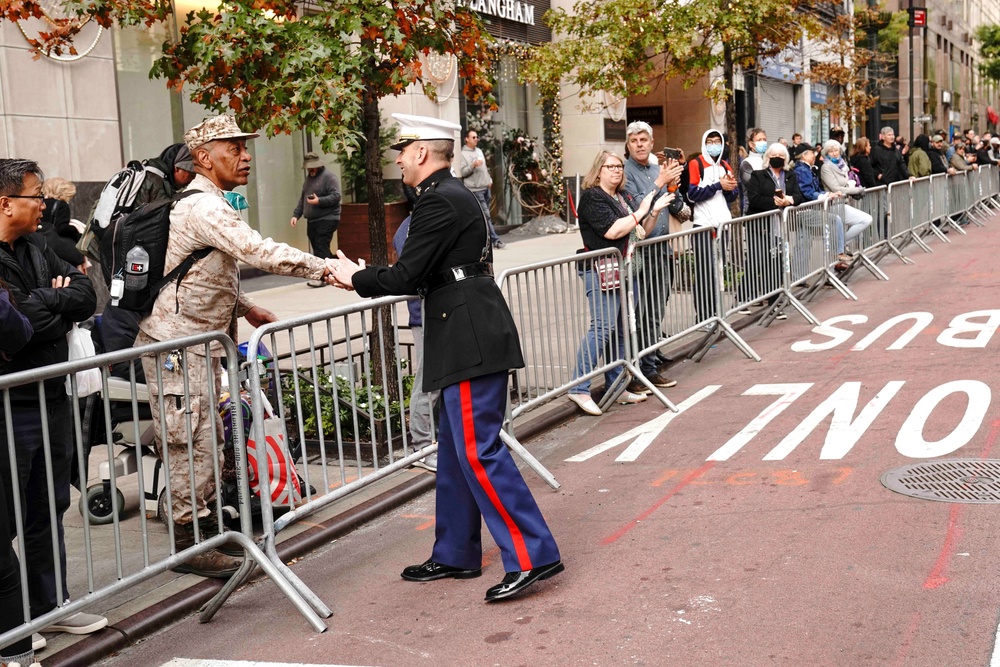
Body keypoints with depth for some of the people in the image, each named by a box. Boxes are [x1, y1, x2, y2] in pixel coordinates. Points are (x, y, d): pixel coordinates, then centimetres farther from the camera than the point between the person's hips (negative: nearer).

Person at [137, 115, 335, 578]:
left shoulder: (211, 205, 15)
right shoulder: (204, 208, -19)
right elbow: (257, 252, -32)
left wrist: (245, 308, 18)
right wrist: (324, 268, -32)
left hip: (199, 340, 10)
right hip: (176, 340, -10)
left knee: (207, 437, 17)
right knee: (191, 441, -6)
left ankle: (205, 517, 29)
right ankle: (187, 543, 2)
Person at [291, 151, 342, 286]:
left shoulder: (328, 176, -5)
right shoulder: (308, 178, 21)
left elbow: (336, 196, -15)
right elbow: (302, 199, 24)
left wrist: (319, 201, -24)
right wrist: (296, 214, 15)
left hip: (327, 219, -8)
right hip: (312, 220, 8)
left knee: (321, 247, -13)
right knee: (316, 246, 6)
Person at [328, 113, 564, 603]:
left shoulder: (439, 202, -14)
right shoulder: (455, 195, 18)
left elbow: (405, 275, -15)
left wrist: (355, 277, 1)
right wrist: (364, 276, 18)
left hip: (471, 342, -11)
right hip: (470, 340, 11)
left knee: (477, 450, -9)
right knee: (455, 450, 16)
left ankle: (531, 554, -4)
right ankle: (456, 554, 25)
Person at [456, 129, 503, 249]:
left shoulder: (479, 151, 17)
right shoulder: (463, 154, -6)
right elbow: (462, 172, -12)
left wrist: (490, 180, 14)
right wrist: (473, 165, -24)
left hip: (486, 187, 8)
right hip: (476, 189, -8)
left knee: (485, 215, 11)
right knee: (486, 215, -10)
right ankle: (495, 239, -11)